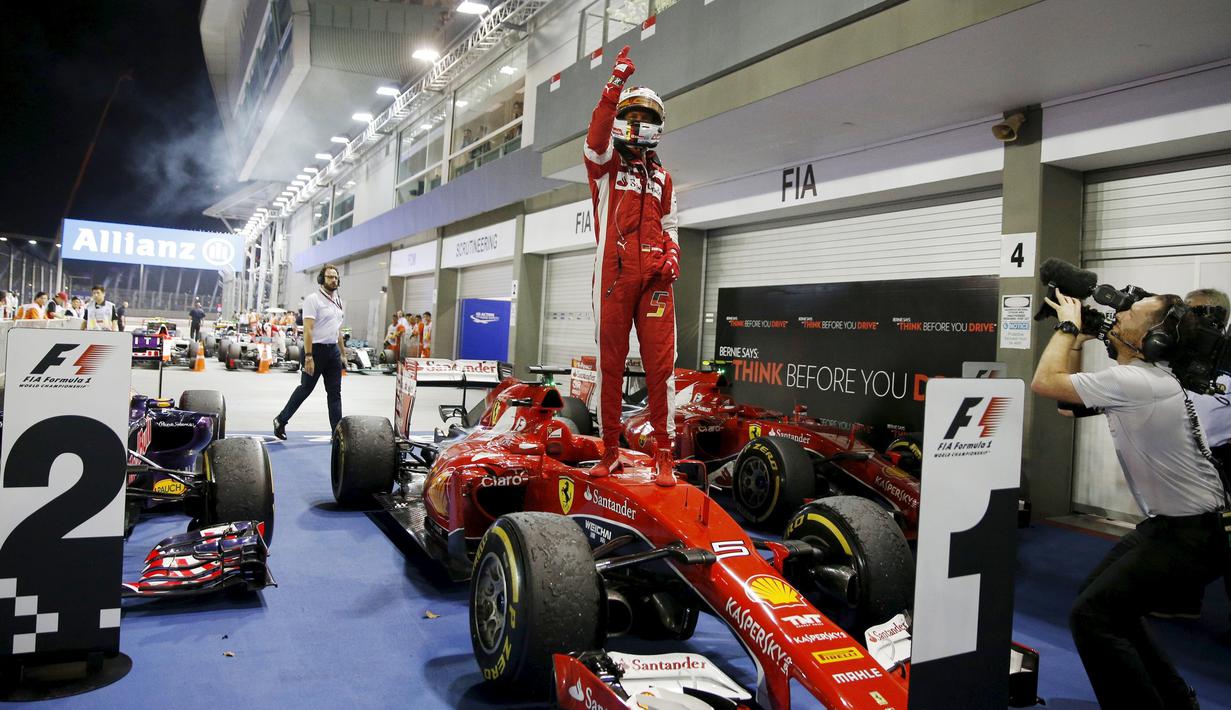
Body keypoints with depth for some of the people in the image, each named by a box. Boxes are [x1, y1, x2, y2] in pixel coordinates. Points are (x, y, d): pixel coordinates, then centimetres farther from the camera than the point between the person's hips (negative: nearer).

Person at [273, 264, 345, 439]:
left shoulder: (339, 302, 14)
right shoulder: (313, 299, -9)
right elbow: (308, 329, -16)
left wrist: (343, 354, 16)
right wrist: (308, 356, -23)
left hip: (333, 350, 7)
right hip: (316, 349, -7)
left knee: (335, 392, 5)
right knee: (305, 389, 3)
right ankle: (281, 420, 20)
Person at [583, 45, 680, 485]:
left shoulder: (662, 178, 23)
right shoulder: (606, 163, 11)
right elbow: (596, 139, -11)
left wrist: (672, 257, 3)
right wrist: (615, 86, -21)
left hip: (654, 278, 3)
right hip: (613, 275, -2)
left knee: (660, 363, -5)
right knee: (610, 363, 2)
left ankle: (663, 453, 0)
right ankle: (610, 450, 12)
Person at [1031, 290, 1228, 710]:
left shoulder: (1136, 382, -25)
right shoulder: (1142, 377, 7)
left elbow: (1045, 383, -24)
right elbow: (1068, 393, 17)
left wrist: (1068, 325, -11)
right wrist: (1076, 340, 6)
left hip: (1191, 537, -11)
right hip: (1169, 523, 11)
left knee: (1091, 615, -16)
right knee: (1103, 601, 20)